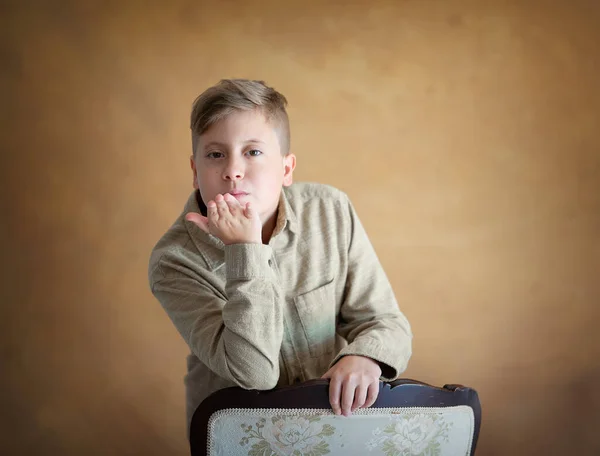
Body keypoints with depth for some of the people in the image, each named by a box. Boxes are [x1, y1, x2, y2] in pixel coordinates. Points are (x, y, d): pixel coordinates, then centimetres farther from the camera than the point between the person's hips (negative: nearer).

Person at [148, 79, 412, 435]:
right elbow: (255, 373, -19)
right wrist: (247, 250, -23)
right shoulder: (175, 260, -12)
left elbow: (386, 323, -1)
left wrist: (364, 356, -21)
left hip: (339, 416, 2)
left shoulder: (331, 211, -4)